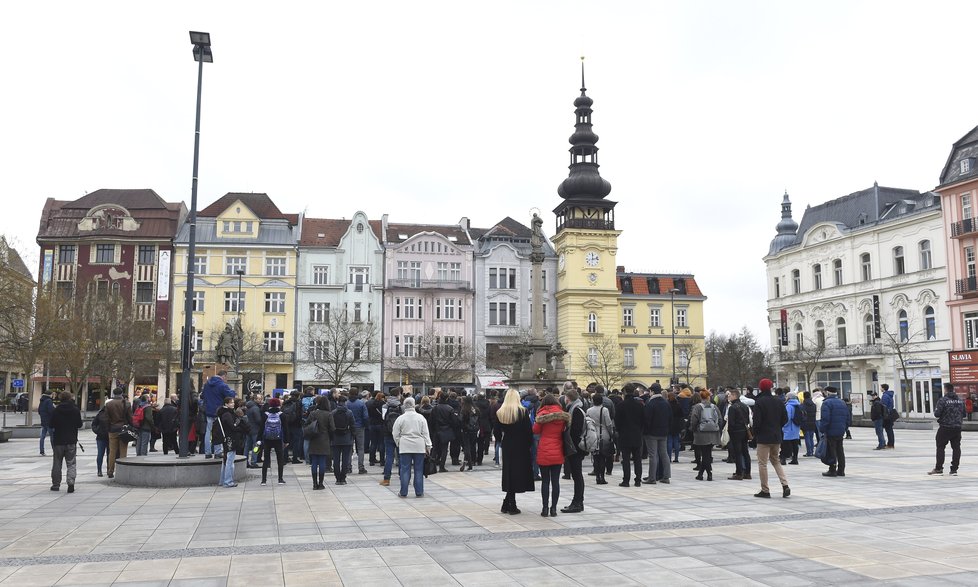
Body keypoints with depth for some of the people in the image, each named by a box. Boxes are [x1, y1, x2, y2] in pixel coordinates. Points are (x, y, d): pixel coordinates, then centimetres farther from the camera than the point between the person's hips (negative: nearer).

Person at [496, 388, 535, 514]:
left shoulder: (499, 413, 0)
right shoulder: (523, 412, -11)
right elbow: (529, 430, -9)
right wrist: (530, 443, 2)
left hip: (507, 446, 4)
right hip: (520, 446, -4)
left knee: (509, 473, 12)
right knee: (518, 473, 2)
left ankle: (507, 505, 12)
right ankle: (510, 505, 0)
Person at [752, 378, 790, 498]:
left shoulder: (759, 402, -14)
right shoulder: (778, 401, 4)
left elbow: (757, 421, -15)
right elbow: (785, 419, 9)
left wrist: (755, 434, -1)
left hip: (764, 437, -6)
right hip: (777, 436, 6)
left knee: (762, 463, 2)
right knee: (776, 461, 19)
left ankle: (765, 490, 5)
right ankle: (785, 485, 4)